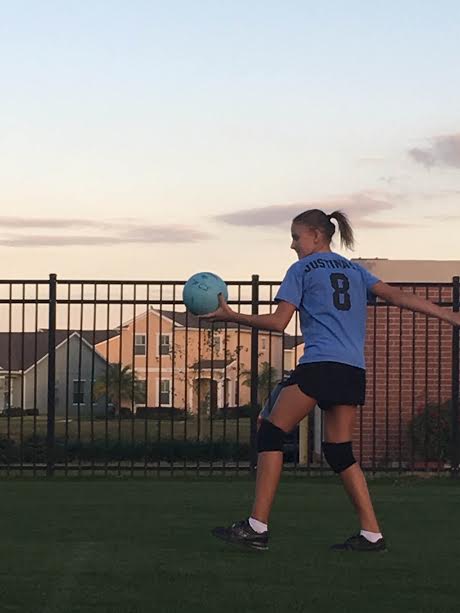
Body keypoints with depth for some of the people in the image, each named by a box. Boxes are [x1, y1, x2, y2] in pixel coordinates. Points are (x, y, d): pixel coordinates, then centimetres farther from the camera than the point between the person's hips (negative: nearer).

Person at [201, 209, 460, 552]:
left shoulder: (302, 269, 6)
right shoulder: (355, 270, 21)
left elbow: (278, 322, -1)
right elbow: (397, 297, 11)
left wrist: (231, 316, 6)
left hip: (319, 365, -6)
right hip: (354, 371, 6)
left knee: (271, 434, -1)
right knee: (340, 450, 12)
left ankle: (257, 527, -9)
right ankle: (372, 534, 4)